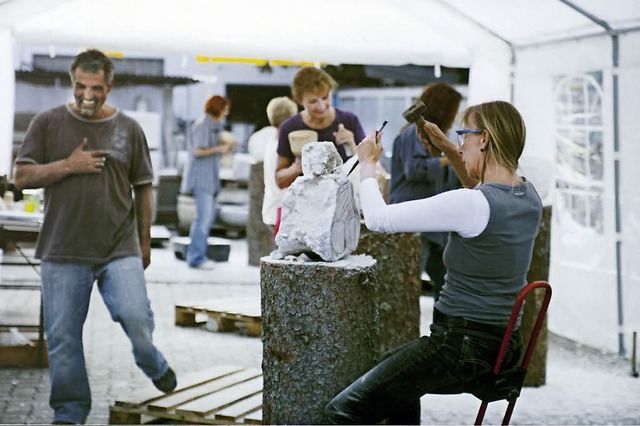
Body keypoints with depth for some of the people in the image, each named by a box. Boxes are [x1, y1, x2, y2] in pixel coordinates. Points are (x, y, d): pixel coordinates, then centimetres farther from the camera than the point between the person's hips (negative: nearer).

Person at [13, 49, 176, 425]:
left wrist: (145, 240, 10)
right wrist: (68, 165, -13)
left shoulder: (129, 128, 6)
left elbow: (143, 188, 11)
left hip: (120, 248, 0)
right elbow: (23, 177, -1)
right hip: (63, 252, 0)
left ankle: (153, 365, 20)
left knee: (136, 316, -14)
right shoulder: (48, 123, 4)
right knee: (63, 335, 3)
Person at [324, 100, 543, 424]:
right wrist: (449, 150, 18)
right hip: (502, 346, 10)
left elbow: (378, 218, -20)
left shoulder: (470, 205, -23)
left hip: (462, 345, -10)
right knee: (393, 362, 36)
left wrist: (367, 163, -3)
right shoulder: (528, 196, 2)